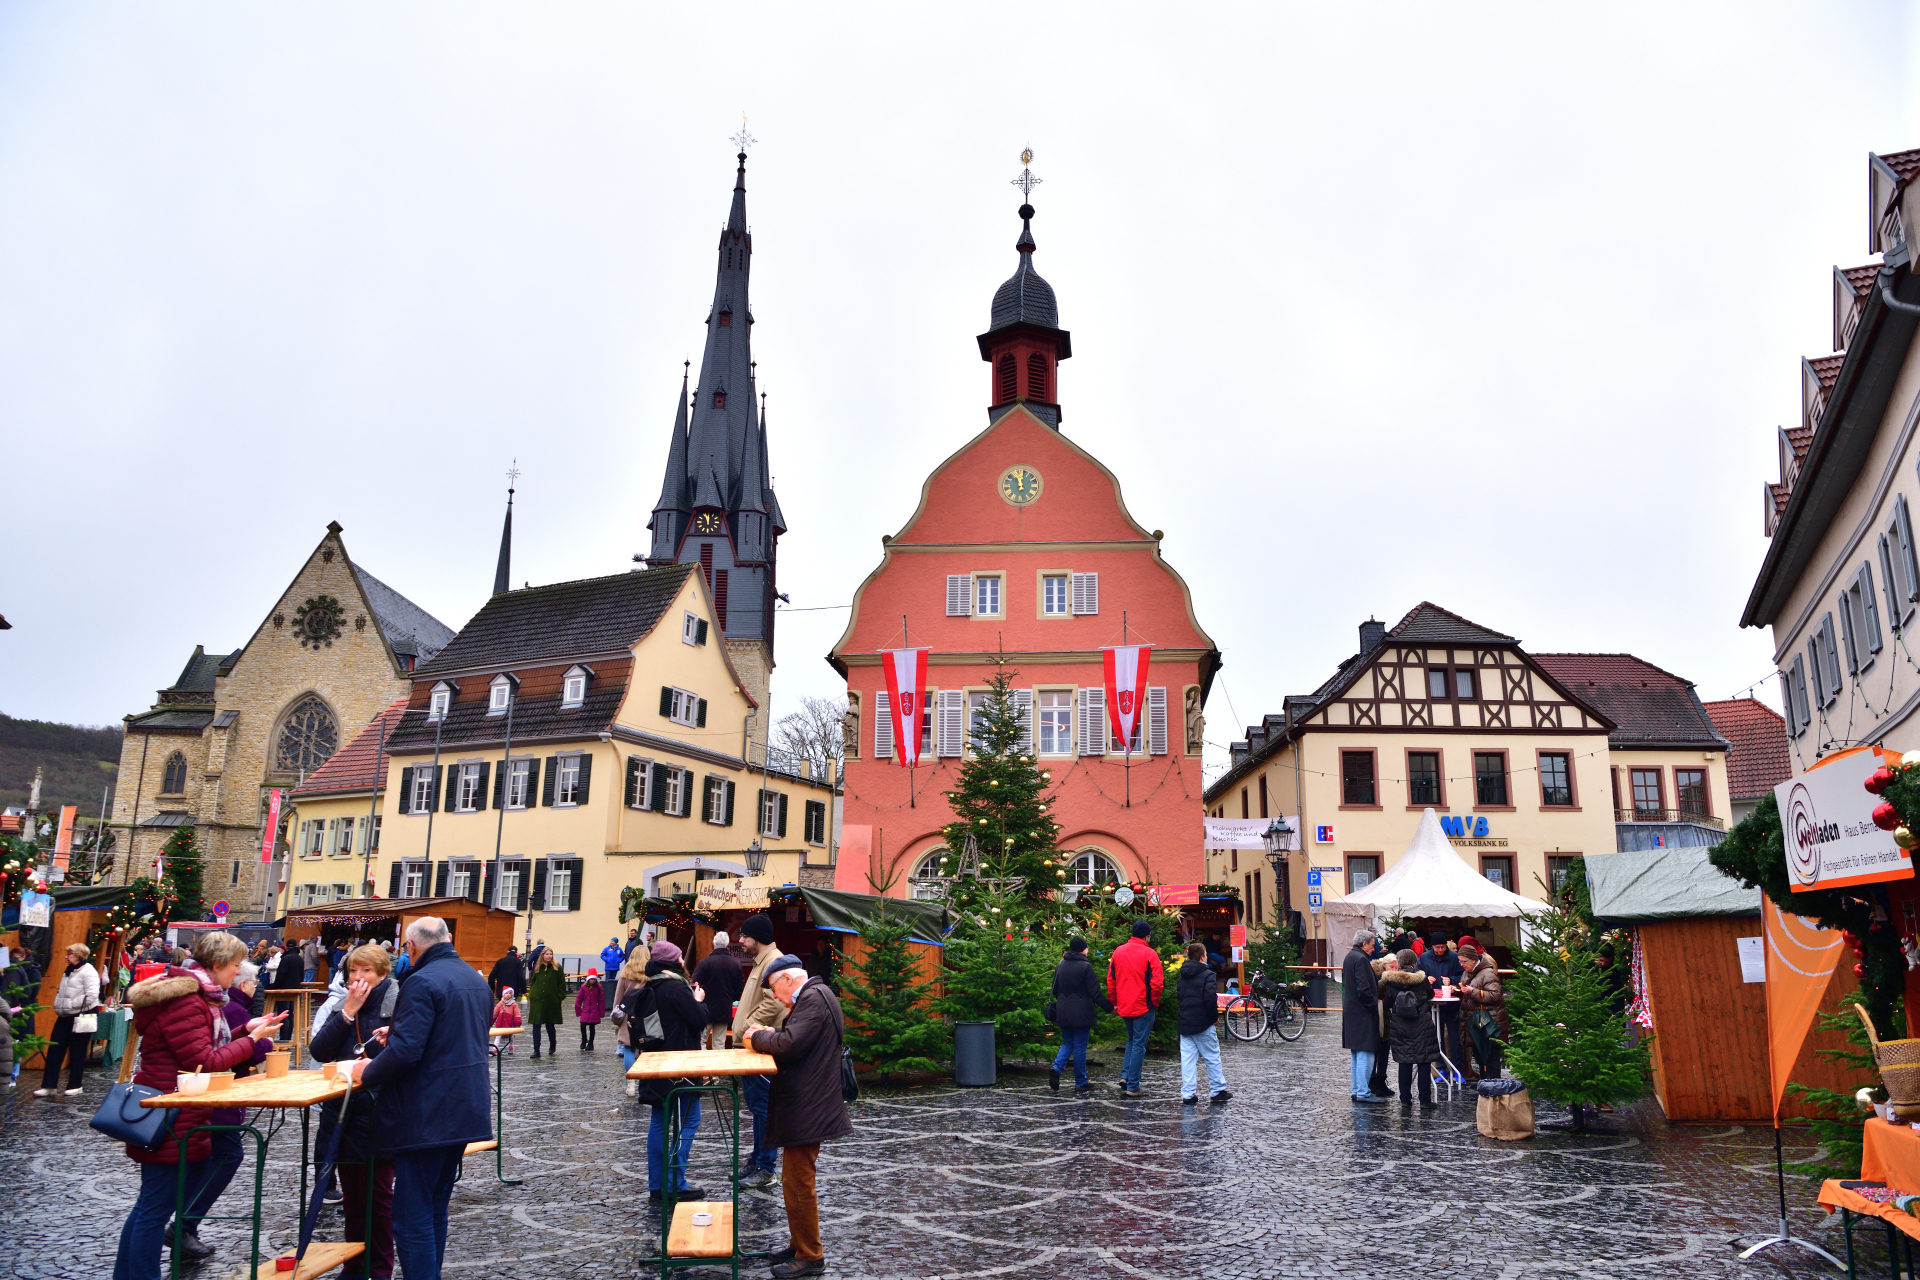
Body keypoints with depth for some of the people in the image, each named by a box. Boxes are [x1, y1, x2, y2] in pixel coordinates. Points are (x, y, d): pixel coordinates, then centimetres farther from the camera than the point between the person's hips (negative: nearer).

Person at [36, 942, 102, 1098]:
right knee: (54, 1050, 5)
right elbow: (61, 992, 25)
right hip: (65, 1017, 8)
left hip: (81, 1017, -8)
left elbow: (91, 996, -23)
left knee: (77, 1053, 2)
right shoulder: (69, 971, 14)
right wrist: (58, 1006, 8)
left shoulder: (88, 972, -15)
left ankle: (74, 1086, 13)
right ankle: (49, 1086, 11)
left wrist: (70, 1005, -19)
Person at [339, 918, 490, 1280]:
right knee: (436, 1209, 20)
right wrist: (397, 1032, 24)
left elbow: (406, 1051, -24)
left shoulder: (422, 982, -17)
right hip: (465, 1112, 9)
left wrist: (367, 1073, -6)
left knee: (413, 1219, -2)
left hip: (426, 1118, -9)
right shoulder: (476, 979, 12)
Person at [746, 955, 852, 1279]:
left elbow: (790, 1045, -27)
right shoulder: (814, 996, 14)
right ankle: (799, 1246, 31)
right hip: (806, 1105, 11)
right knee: (796, 1182, 19)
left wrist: (758, 1037, -12)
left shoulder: (813, 999, -19)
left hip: (806, 1109, -11)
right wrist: (769, 1033, 5)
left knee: (798, 1184, -2)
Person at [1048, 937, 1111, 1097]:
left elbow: (1055, 990, 14)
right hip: (1081, 1014, -5)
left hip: (1063, 1014, 5)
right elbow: (1096, 993, -13)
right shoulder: (1085, 966, -12)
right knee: (1080, 1047, 3)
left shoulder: (1061, 965, 7)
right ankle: (1080, 1084, 9)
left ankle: (1057, 1068, -9)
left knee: (1067, 1043, 16)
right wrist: (1110, 1007, -3)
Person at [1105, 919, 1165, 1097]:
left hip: (1123, 1007, 5)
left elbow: (1110, 979, 10)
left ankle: (1125, 1075, 10)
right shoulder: (1149, 954, -10)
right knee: (1139, 1044, 1)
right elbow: (1157, 982, -14)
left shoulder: (1118, 951, 6)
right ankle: (1132, 1086, 1)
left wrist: (1114, 1002, 17)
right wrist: (1155, 1002, 1)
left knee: (1131, 1040, 23)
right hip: (1143, 1007, -5)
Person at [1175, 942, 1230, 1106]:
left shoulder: (1182, 976, 11)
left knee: (1187, 1059, 5)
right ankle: (1217, 1091, 14)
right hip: (1203, 1024, -6)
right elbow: (1211, 998, -20)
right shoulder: (1208, 974, -11)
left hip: (1185, 1023, 6)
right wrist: (1215, 1016, -7)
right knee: (1212, 1058, 8)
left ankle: (1188, 1095, 3)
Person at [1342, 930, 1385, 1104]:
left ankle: (1357, 1090, 20)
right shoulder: (1361, 959, -17)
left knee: (1357, 1055, 15)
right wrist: (1374, 1005, -11)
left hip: (1350, 1011, 10)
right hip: (1362, 1013, -10)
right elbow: (1364, 989, -22)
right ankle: (1363, 1092, -4)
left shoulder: (1349, 957, 14)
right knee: (1366, 1054, -6)